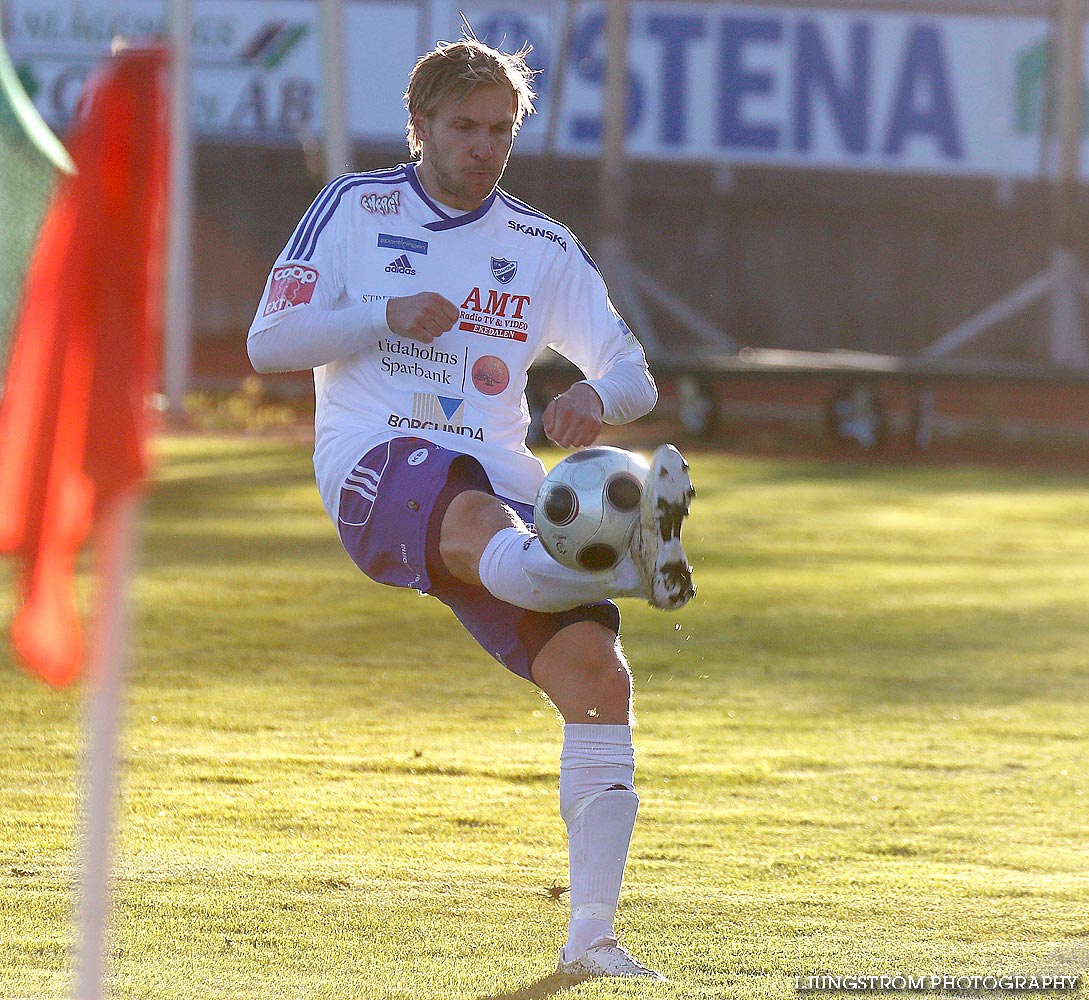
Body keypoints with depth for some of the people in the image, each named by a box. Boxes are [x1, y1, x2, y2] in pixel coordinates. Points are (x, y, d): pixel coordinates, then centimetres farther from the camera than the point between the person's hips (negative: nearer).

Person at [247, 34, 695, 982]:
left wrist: (597, 396, -11)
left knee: (596, 670, -16)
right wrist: (387, 316, -11)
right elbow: (268, 341, 4)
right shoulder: (356, 209, 10)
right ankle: (632, 560, -70)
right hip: (376, 462, -3)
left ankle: (591, 935, -13)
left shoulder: (543, 247, 18)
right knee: (483, 527, -40)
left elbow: (634, 377, 14)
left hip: (499, 472, 3)